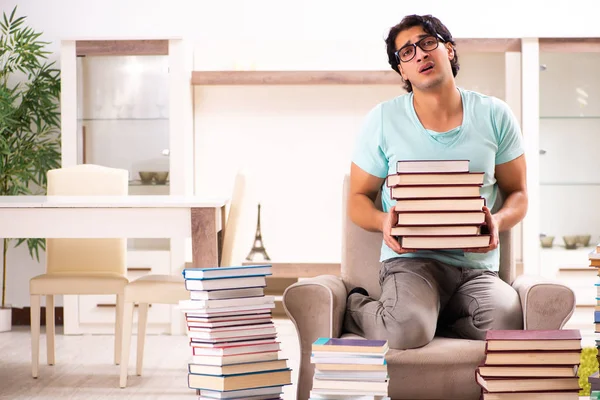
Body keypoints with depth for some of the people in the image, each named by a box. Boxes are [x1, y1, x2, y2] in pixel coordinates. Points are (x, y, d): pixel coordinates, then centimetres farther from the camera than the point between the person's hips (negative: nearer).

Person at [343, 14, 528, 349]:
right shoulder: (383, 120, 2)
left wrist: (497, 222, -12)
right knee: (407, 331, -33)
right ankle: (355, 308, 3)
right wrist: (384, 222, -15)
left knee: (507, 329, -30)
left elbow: (517, 194, 11)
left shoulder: (494, 115, 6)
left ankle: (427, 316, 0)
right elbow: (358, 199, 9)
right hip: (411, 259, -2)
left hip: (478, 264, 2)